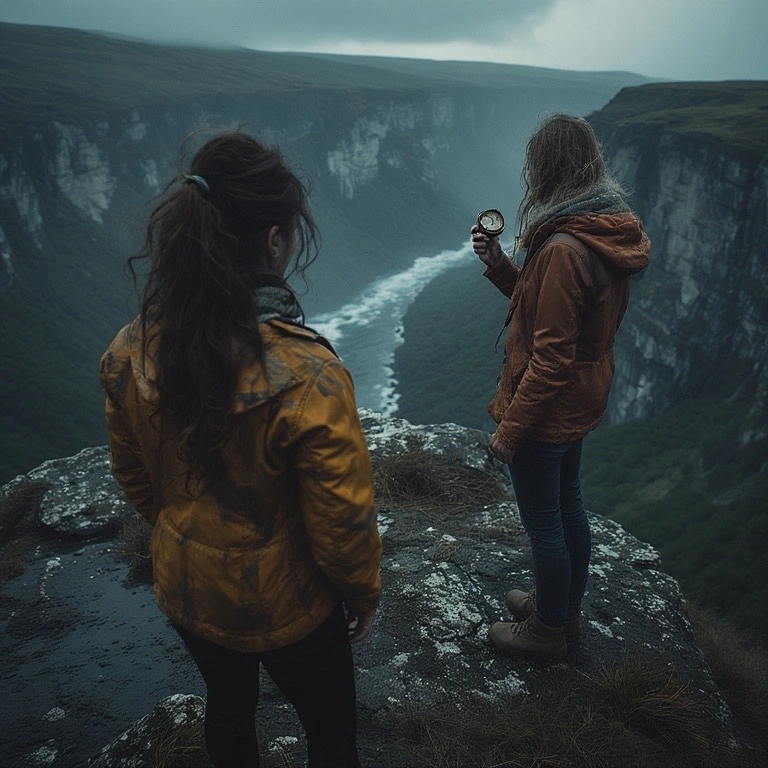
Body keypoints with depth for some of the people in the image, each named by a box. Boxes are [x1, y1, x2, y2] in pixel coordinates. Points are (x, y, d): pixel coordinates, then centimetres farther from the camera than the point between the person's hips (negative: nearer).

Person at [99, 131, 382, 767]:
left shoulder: (130, 354, -17)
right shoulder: (306, 377, -34)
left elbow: (135, 479, -1)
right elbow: (343, 524, -24)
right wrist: (365, 598, -3)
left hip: (184, 590, 5)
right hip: (285, 606, -5)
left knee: (228, 707, 33)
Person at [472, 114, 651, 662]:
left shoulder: (564, 250, -28)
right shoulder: (607, 231, 3)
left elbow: (550, 359, -27)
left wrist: (509, 430, -18)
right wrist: (498, 264, 3)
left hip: (548, 410, -10)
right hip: (583, 402, 10)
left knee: (543, 522, 9)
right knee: (568, 505, 23)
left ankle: (548, 631, 31)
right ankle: (567, 609, 44)